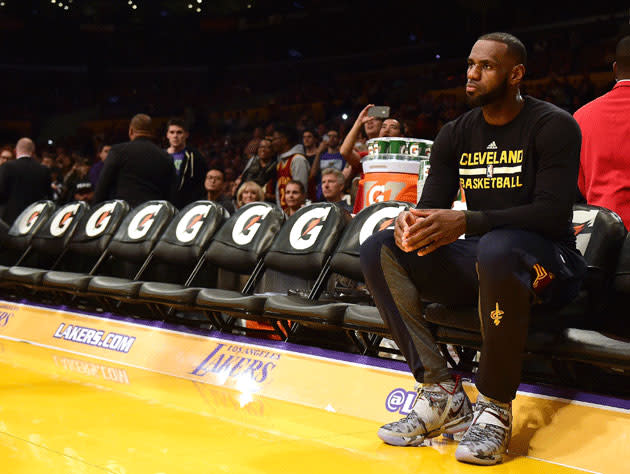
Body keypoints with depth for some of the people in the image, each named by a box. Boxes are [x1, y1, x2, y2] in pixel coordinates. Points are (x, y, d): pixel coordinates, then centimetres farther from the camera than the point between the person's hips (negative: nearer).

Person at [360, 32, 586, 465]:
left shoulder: (554, 126, -8)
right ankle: (443, 393, -18)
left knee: (497, 249, -41)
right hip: (478, 260, 6)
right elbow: (432, 206, 5)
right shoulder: (456, 135, 9)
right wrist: (409, 221, -21)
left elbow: (553, 213, -20)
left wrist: (466, 222, -32)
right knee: (379, 250, -12)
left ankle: (495, 407, -26)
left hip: (548, 261, -6)